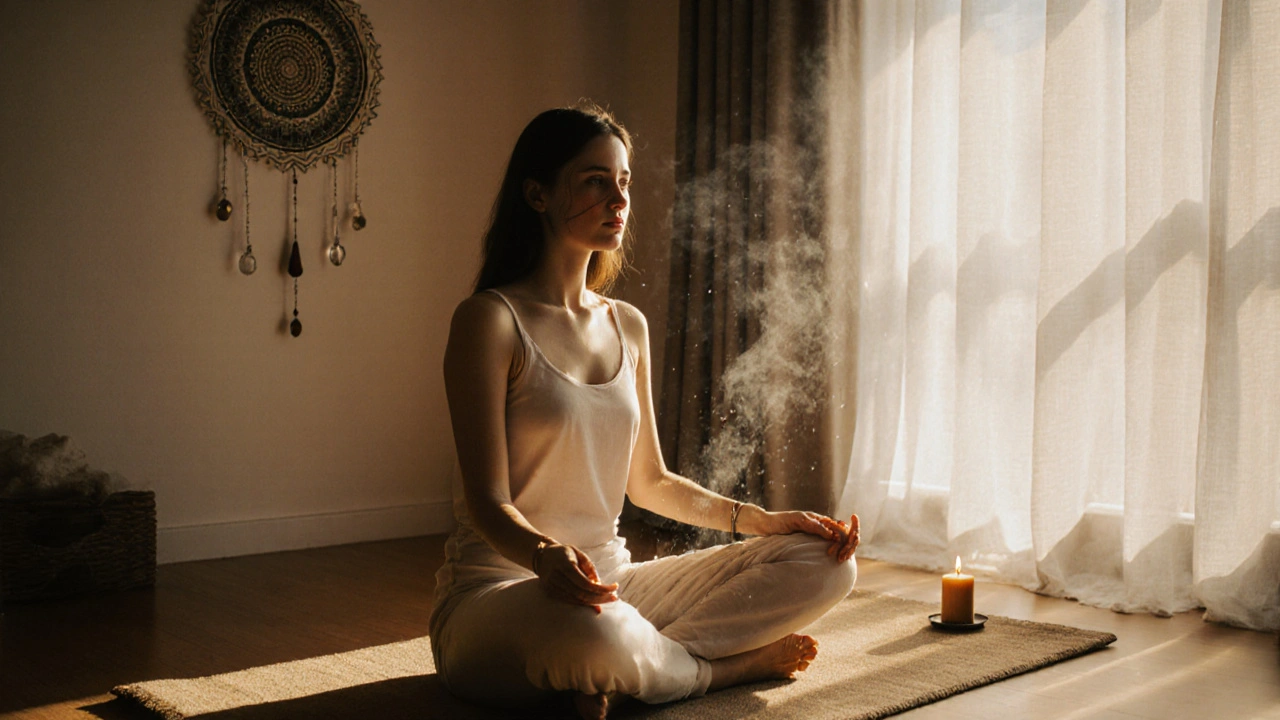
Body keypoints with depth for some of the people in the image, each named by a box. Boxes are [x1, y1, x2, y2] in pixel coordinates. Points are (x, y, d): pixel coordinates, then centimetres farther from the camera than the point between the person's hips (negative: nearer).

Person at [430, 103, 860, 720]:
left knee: (825, 563, -4)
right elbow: (489, 502, -14)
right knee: (595, 630, -42)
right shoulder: (491, 320, -9)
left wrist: (764, 520, 6)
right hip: (499, 590, -6)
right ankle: (728, 664, -9)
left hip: (611, 582, 7)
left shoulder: (629, 327, 12)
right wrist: (547, 556, -36)